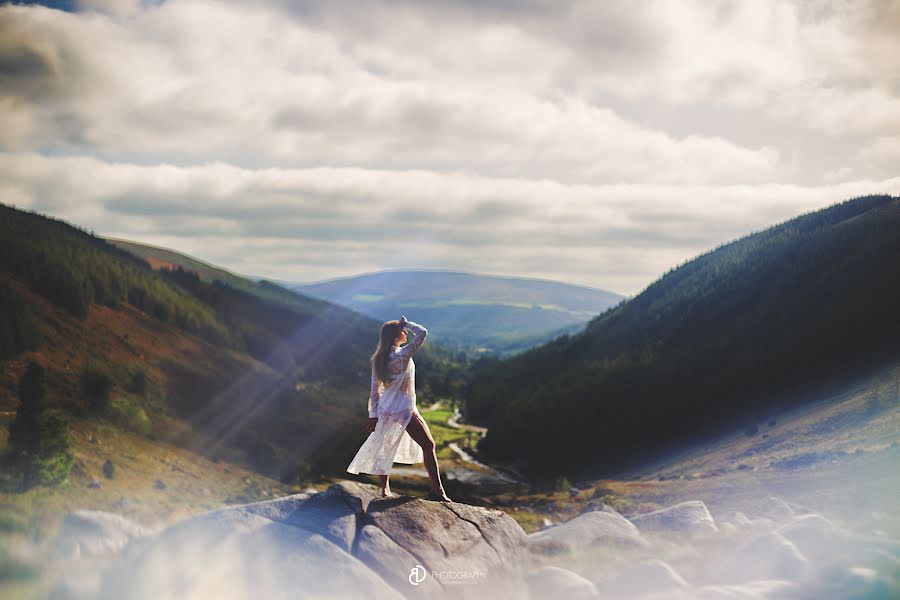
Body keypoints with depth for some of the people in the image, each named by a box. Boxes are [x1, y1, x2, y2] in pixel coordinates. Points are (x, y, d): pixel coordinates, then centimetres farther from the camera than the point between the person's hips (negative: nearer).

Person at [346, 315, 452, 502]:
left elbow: (374, 389, 7)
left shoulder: (378, 359, 5)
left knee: (386, 448, 17)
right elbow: (422, 332, -16)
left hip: (386, 409, 7)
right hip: (404, 409, -7)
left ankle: (385, 489, 21)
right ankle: (437, 490, -3)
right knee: (428, 445, -1)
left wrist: (373, 414, 10)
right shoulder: (402, 354, -17)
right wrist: (407, 323, 0)